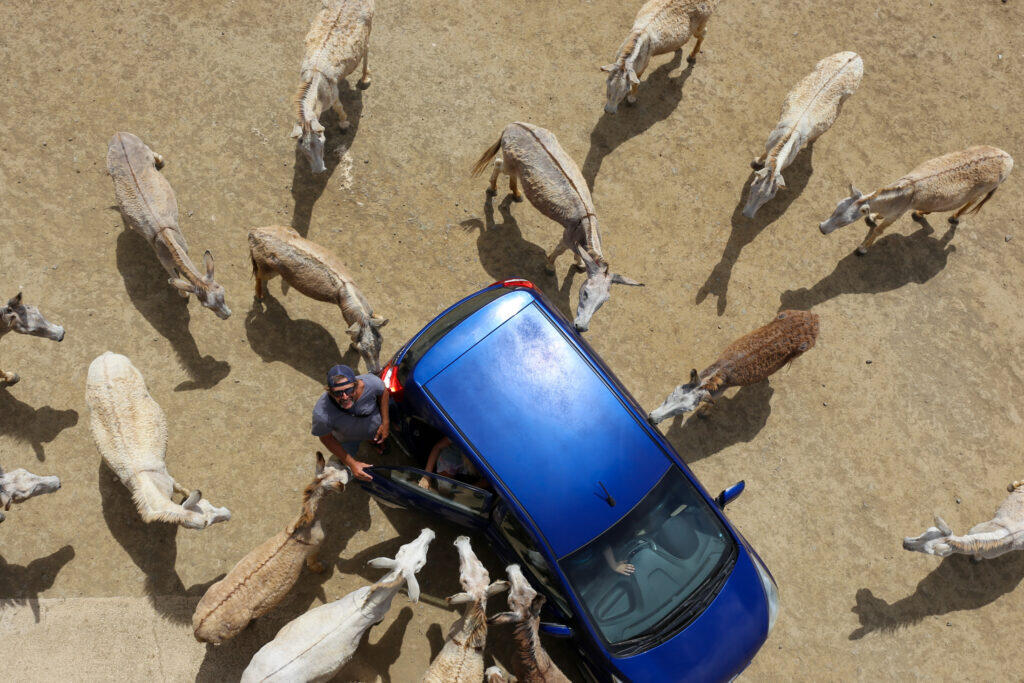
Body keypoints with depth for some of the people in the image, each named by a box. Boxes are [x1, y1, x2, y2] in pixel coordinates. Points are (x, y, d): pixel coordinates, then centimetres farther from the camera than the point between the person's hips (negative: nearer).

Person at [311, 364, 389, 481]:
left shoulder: (371, 382, -43)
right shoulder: (322, 414, -46)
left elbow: (383, 392, -15)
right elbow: (326, 438, -23)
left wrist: (385, 423, -13)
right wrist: (352, 464, -22)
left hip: (375, 427, 1)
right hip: (347, 439, -1)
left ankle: (377, 441, 68)